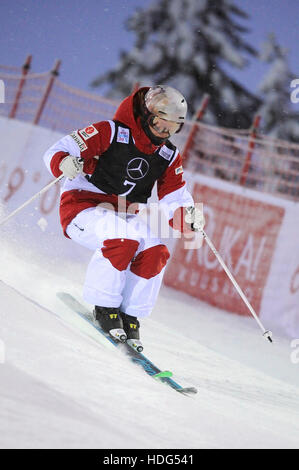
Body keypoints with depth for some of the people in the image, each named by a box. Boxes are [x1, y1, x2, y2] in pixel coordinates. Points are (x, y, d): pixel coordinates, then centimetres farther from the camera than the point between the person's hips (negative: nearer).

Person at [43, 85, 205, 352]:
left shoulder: (170, 156, 7)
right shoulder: (110, 132, -12)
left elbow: (175, 201, 6)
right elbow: (56, 152, -14)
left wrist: (190, 217, -17)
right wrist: (65, 163, -38)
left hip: (125, 217, 6)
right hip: (82, 207, -6)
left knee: (155, 252, -23)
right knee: (123, 239, -35)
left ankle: (130, 316, -10)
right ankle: (104, 307, -18)